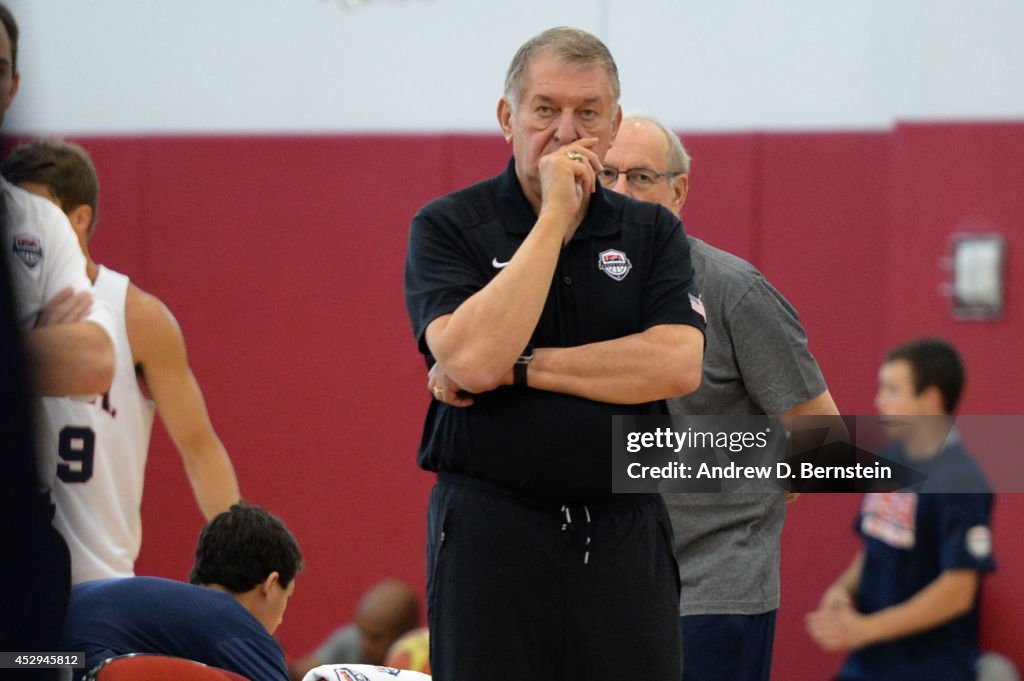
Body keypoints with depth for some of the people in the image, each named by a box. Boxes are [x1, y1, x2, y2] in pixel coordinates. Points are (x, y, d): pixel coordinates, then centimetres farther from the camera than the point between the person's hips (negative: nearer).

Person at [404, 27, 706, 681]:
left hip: (626, 544, 3)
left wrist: (518, 368, -10)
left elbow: (678, 364, -7)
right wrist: (554, 217, -13)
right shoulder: (447, 228, 0)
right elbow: (472, 357, -17)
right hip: (491, 542, -3)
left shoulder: (653, 233, 10)